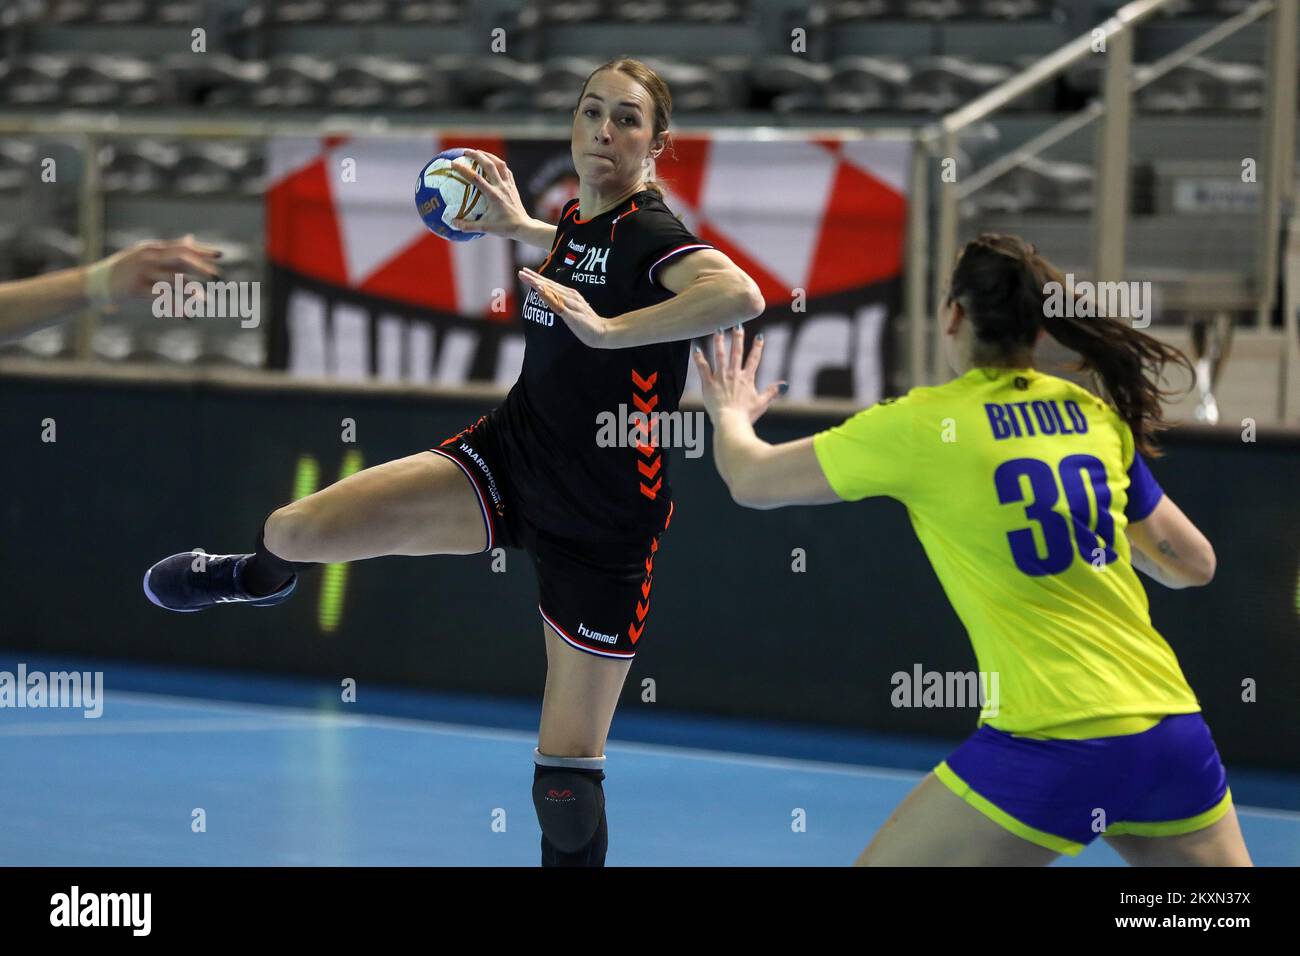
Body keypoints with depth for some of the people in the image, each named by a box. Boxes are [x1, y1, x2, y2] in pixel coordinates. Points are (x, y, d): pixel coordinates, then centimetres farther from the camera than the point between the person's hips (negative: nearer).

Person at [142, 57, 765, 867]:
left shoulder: (652, 233, -21)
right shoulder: (578, 218, 2)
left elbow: (741, 292, -44)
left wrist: (608, 329, -42)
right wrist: (520, 227, 22)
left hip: (604, 527, -6)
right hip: (510, 459, 6)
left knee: (567, 779, -4)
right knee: (297, 529, -2)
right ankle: (259, 578, 37)